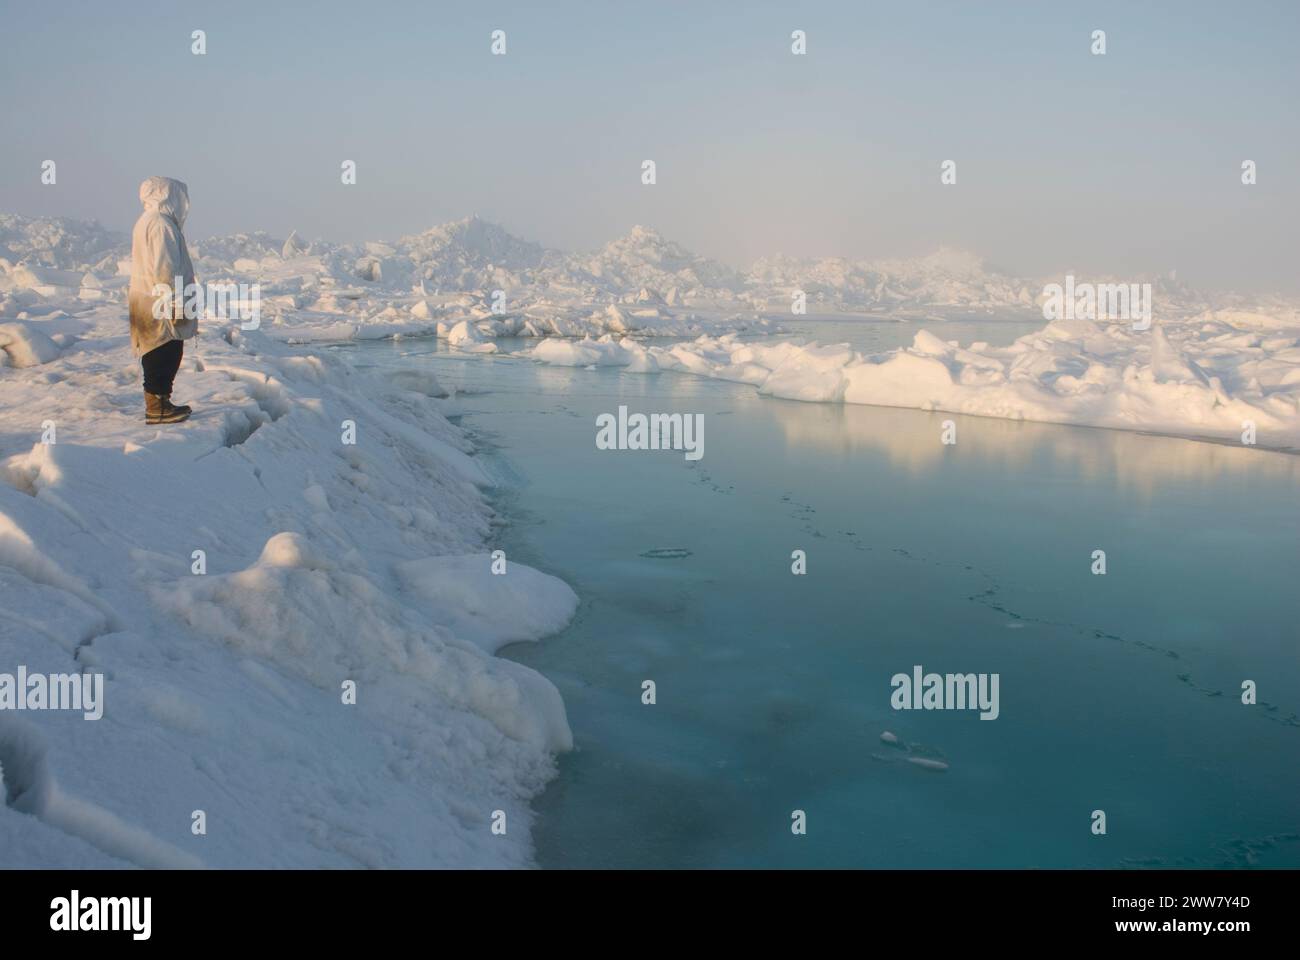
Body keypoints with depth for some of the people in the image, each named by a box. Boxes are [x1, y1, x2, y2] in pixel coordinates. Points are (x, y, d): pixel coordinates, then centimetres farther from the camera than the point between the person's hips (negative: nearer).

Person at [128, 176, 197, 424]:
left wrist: (178, 303, 23)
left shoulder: (147, 222, 18)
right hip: (161, 309, -10)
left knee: (161, 356, 15)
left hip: (153, 308, 10)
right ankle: (157, 407, -2)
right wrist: (177, 305, -18)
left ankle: (158, 403, 21)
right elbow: (165, 269, -20)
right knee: (165, 356, -5)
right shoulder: (161, 224, -15)